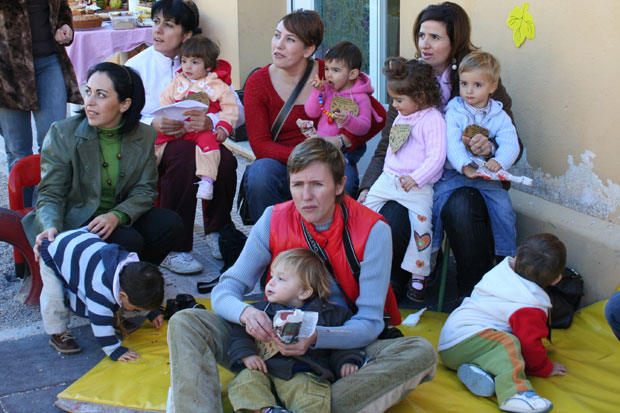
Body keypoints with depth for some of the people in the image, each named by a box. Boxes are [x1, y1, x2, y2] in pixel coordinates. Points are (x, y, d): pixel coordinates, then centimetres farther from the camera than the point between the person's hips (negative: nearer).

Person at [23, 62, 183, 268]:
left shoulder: (144, 135, -1)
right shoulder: (62, 133, -10)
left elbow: (145, 189, -2)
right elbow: (51, 193, -9)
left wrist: (117, 215, -24)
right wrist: (52, 227, -32)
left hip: (122, 218, 4)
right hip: (75, 220, -4)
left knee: (170, 223, -19)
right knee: (129, 241, -30)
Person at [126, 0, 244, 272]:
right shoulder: (138, 65, 4)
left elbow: (238, 111, -3)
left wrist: (211, 121, -25)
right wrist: (153, 125, -26)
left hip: (198, 140, 2)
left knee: (225, 159, -30)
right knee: (184, 154, -36)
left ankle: (216, 231, -5)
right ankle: (172, 249, -29)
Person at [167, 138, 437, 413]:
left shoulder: (372, 231, -11)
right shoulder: (273, 221, -5)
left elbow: (369, 322, -12)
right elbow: (224, 291, -4)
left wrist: (315, 337, -32)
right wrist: (246, 313, -29)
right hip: (274, 341, 2)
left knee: (421, 353, -30)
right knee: (184, 323, -16)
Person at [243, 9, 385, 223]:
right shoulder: (258, 82, 0)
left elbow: (378, 115, -1)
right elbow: (260, 145, -7)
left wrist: (341, 141, -16)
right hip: (281, 165, 1)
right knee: (260, 172, -32)